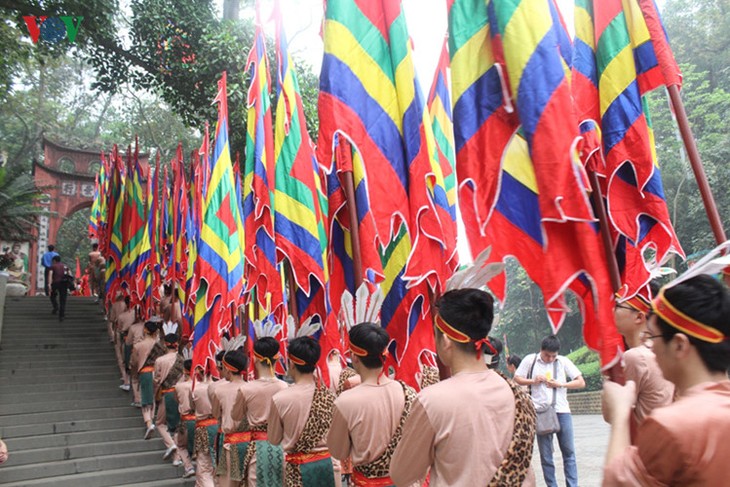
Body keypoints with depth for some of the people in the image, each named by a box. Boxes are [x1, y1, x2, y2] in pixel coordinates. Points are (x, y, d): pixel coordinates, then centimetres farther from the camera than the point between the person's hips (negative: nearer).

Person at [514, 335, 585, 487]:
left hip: (562, 411, 1)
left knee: (569, 452, 4)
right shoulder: (530, 360, 3)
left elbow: (581, 383, 3)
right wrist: (533, 381, -8)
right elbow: (517, 379, 8)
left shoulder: (563, 361, 3)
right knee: (545, 454, 6)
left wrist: (560, 384, -9)